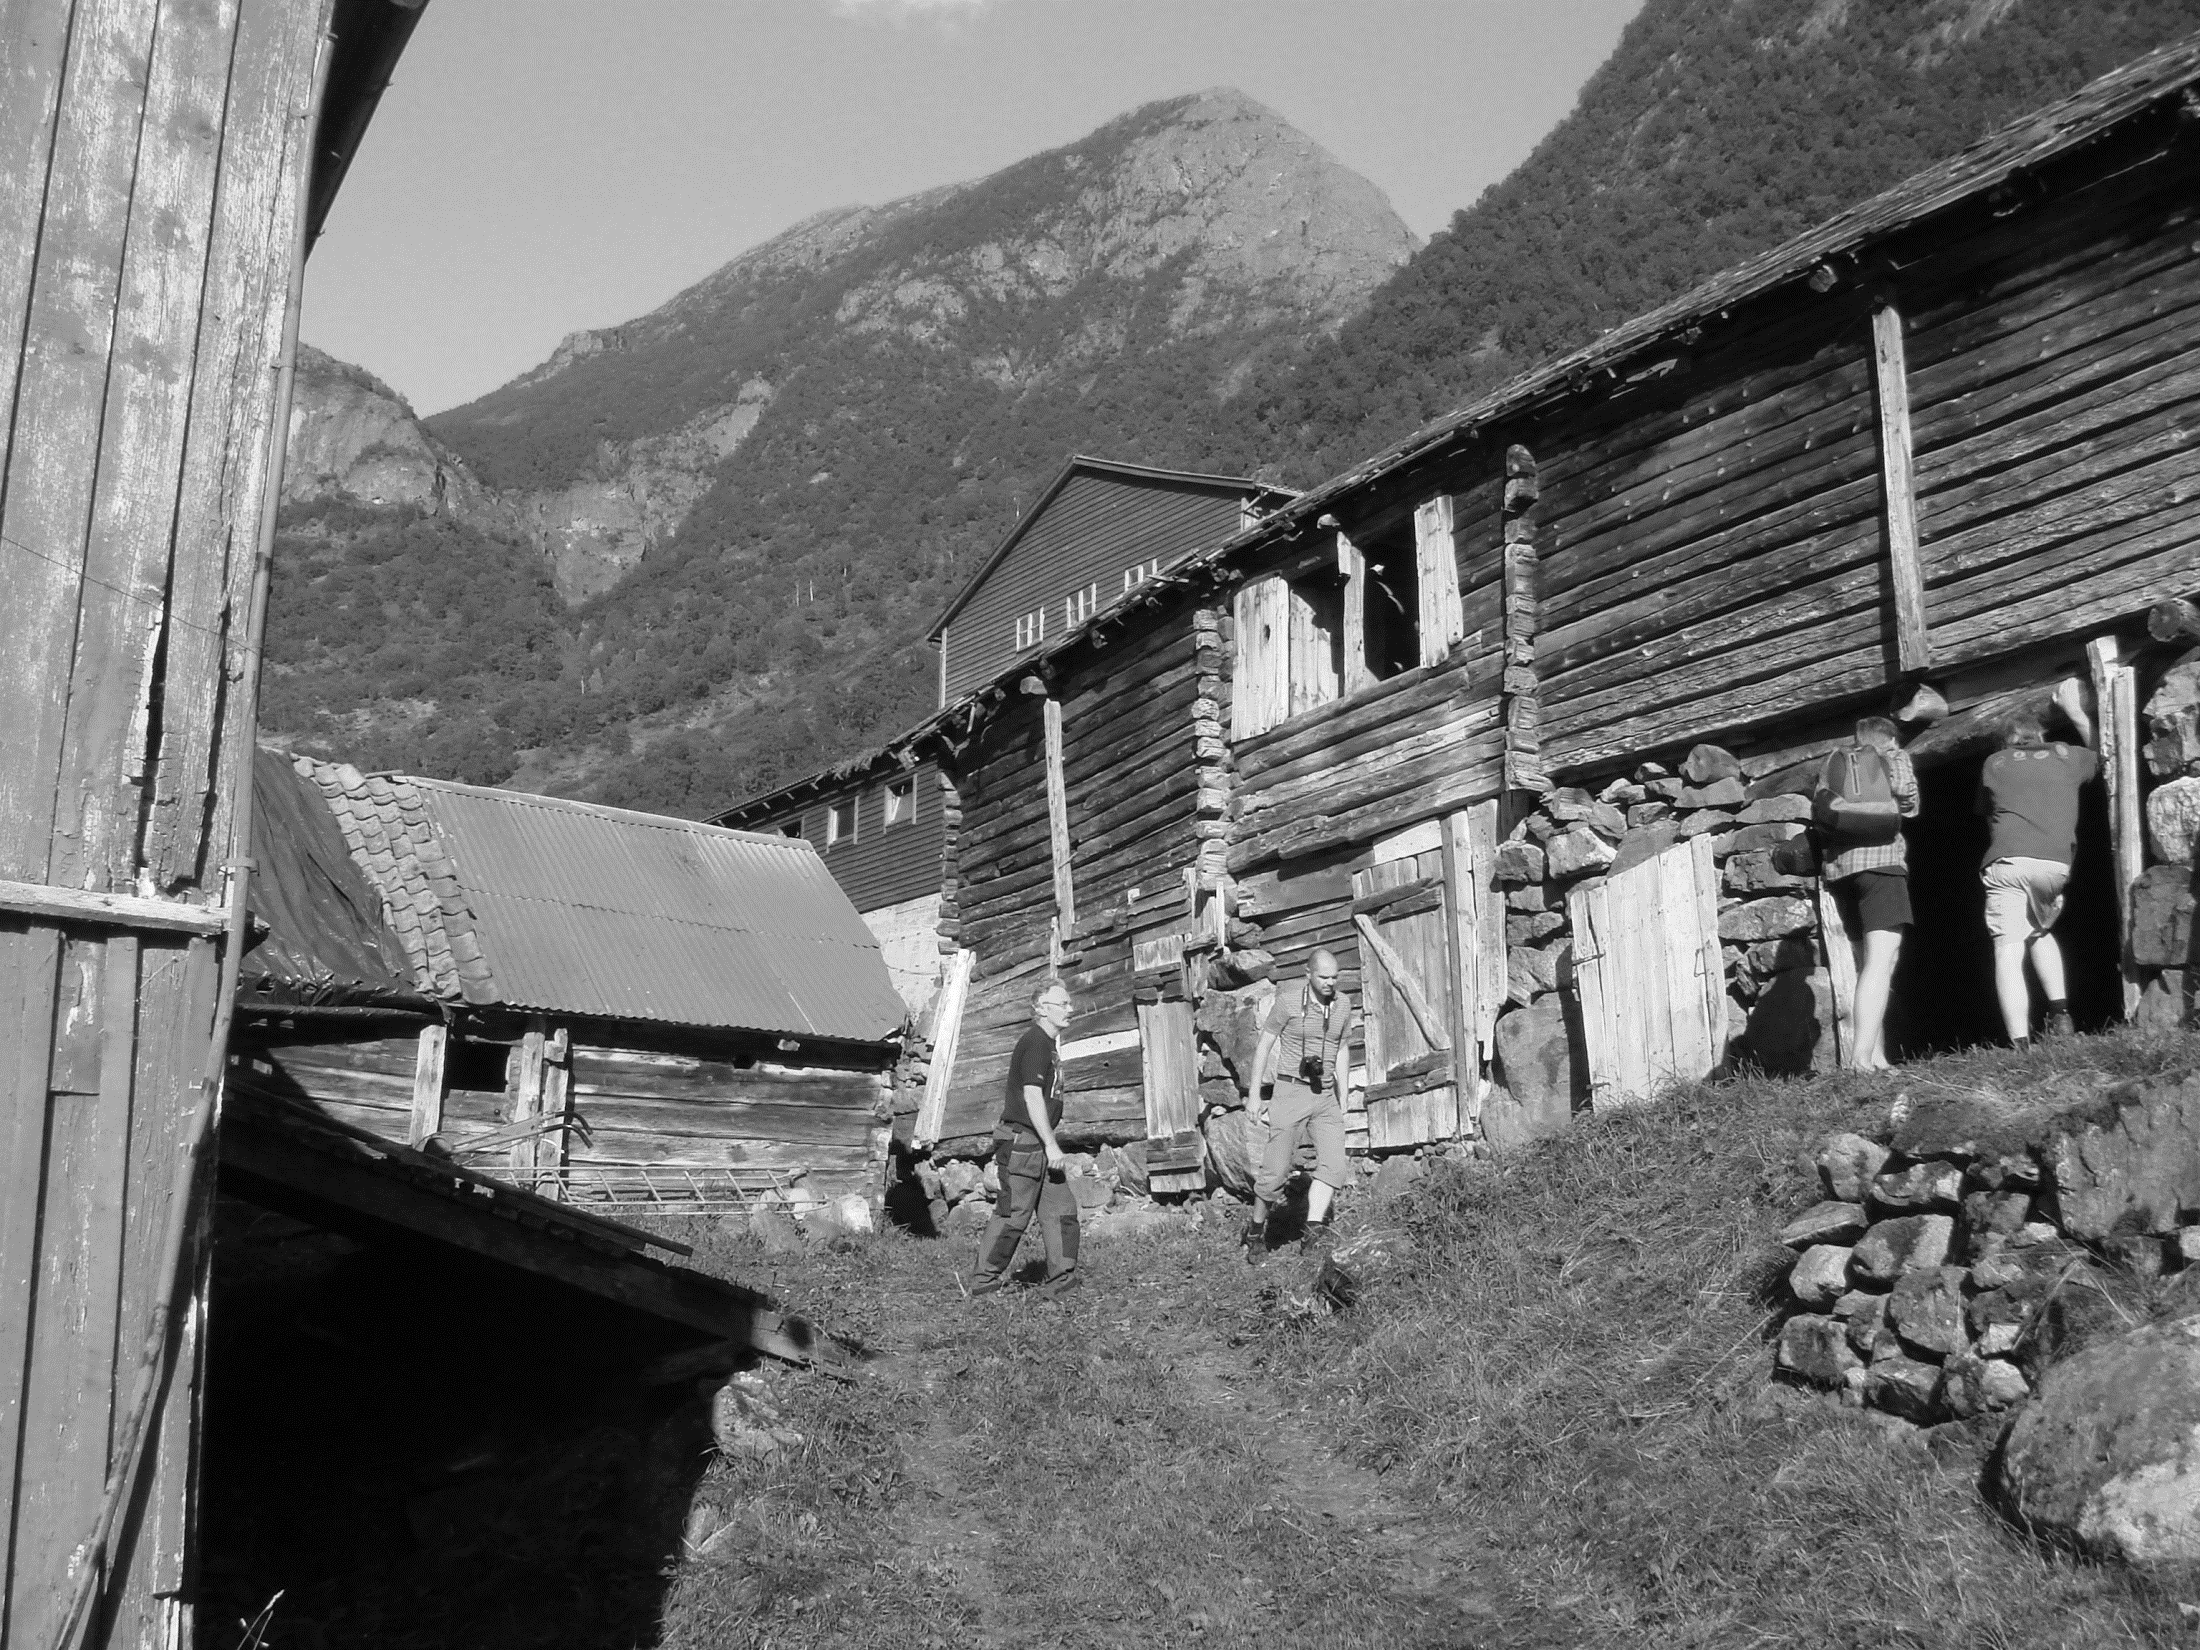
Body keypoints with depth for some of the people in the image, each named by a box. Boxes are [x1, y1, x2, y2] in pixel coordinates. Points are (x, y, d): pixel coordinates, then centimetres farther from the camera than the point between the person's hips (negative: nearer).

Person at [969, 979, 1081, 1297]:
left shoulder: (1049, 1043, 17)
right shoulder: (1034, 1042, -15)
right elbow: (1031, 1095, -21)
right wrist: (1050, 1144, -21)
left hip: (1039, 1142, 10)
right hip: (1022, 1140, -10)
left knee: (1062, 1209, 7)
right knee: (1014, 1214, -6)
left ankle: (1061, 1279, 10)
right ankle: (985, 1281, 3)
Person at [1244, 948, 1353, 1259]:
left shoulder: (1343, 1004, 6)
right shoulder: (1288, 1001, -8)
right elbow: (1263, 1046, -2)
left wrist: (1343, 1100, 15)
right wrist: (1255, 1094, -4)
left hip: (1325, 1096, 4)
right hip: (1290, 1091, -4)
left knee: (1333, 1162, -16)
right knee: (1276, 1170, -4)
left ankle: (1313, 1231, -20)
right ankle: (1256, 1229, 17)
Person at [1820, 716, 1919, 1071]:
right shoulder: (1895, 758, 12)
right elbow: (1907, 803, -1)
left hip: (1838, 865, 6)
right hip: (1878, 857, -6)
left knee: (1870, 961, 14)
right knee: (1882, 958, -15)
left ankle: (1876, 1056, 7)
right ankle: (1862, 1055, -32)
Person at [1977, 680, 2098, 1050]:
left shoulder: (1994, 763, 17)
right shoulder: (2065, 757, 19)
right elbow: (2101, 756, 41)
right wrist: (2075, 711, 49)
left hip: (2008, 864, -2)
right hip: (2056, 864, 2)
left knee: (2008, 953, -5)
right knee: (2040, 932, 29)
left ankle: (2022, 1045, -19)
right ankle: (2060, 1011, 10)